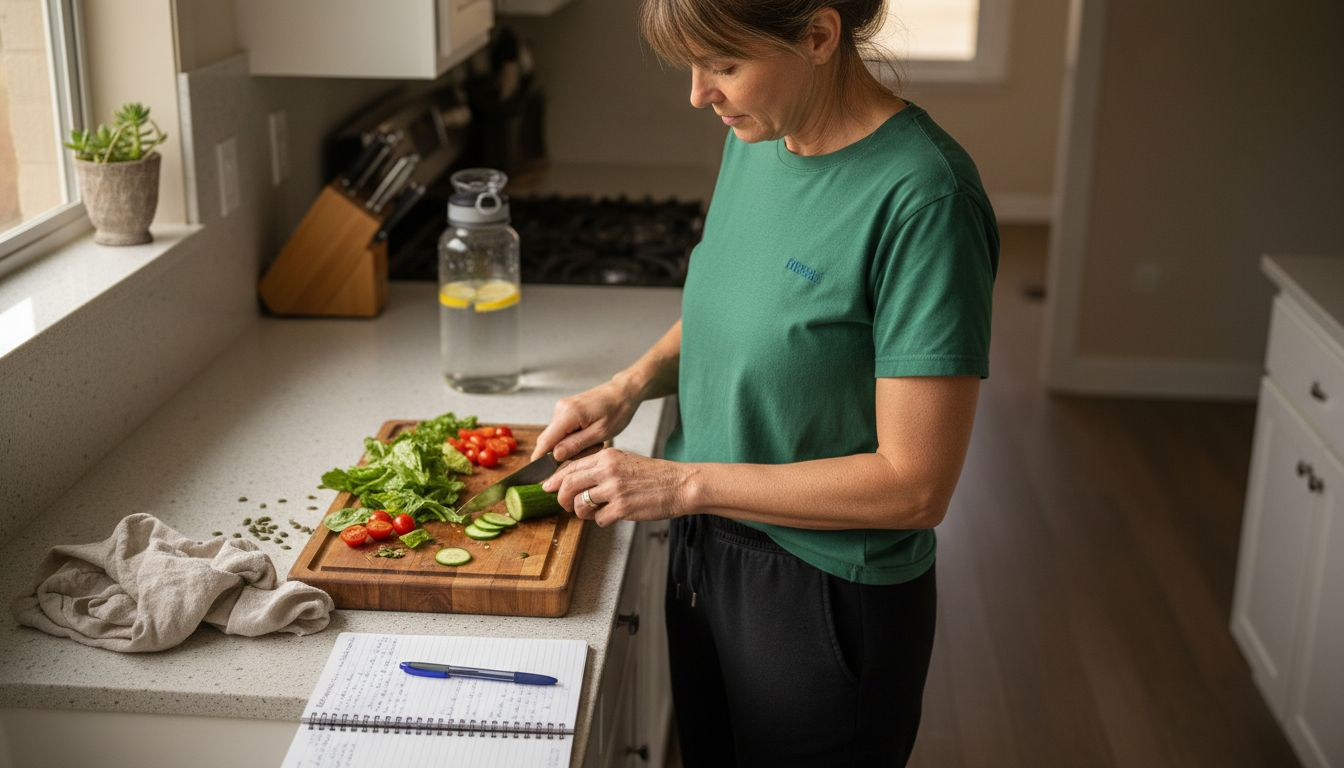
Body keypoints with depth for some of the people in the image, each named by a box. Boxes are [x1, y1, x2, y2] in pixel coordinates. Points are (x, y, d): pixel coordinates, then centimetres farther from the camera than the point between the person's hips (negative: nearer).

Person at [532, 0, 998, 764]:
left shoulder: (921, 195, -25)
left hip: (824, 601, -7)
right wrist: (633, 384, -3)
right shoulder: (756, 139, -2)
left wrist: (683, 482, -22)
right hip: (706, 556, 7)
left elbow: (915, 485, -25)